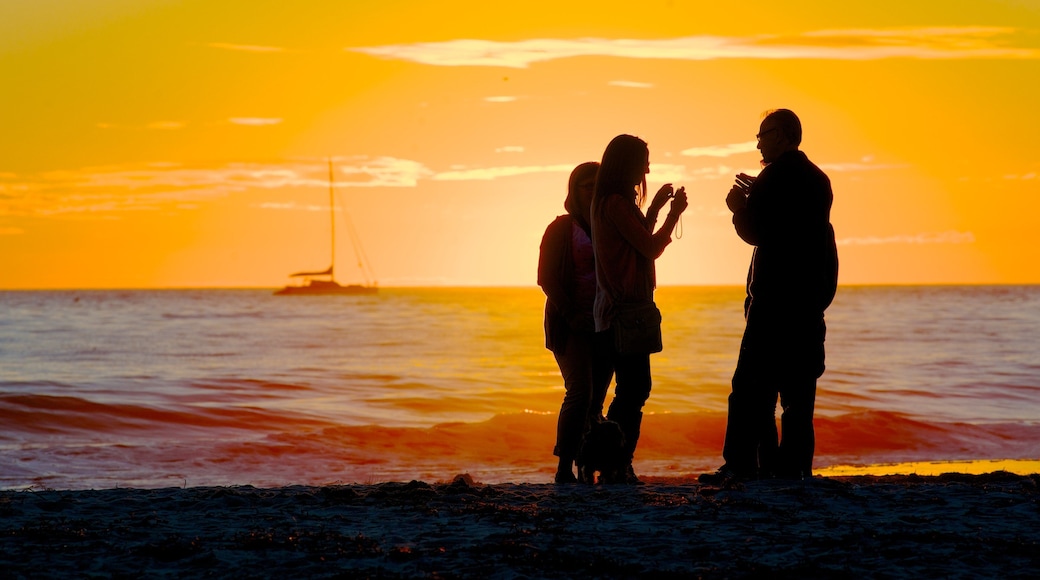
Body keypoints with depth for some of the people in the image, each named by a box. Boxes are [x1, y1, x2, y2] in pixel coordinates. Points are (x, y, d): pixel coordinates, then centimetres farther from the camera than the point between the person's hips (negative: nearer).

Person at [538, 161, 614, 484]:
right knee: (580, 391, -18)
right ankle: (564, 468, -15)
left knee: (595, 400, 0)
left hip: (604, 324, 4)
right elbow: (547, 278, -3)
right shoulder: (561, 229, 3)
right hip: (569, 324, -4)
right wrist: (572, 314, -14)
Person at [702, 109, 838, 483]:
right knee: (798, 385, 7)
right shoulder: (817, 179, 15)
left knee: (752, 385, -8)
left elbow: (755, 233, -11)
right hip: (810, 298, 8)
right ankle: (794, 464, 5)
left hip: (775, 298, -8)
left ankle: (741, 463, -13)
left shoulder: (775, 177, -9)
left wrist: (739, 209, 7)